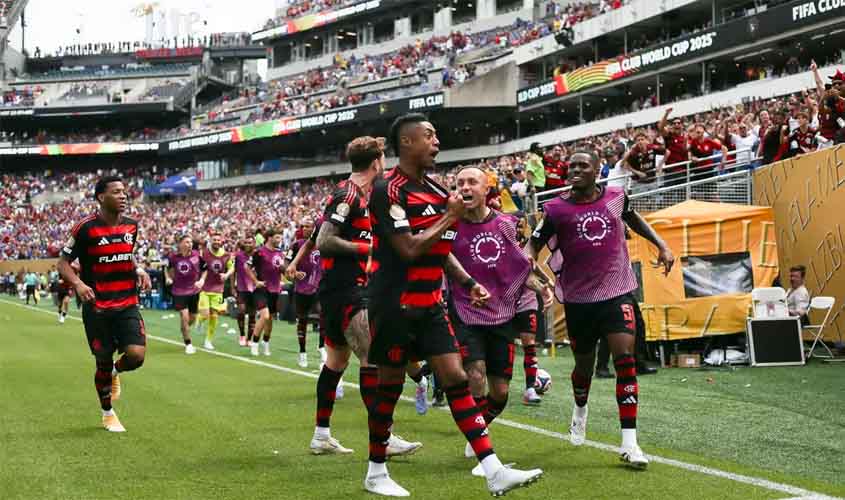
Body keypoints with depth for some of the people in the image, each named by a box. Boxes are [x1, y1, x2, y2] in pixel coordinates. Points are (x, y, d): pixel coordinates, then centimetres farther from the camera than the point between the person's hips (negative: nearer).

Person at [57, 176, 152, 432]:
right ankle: (108, 414, 29)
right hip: (96, 307, -3)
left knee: (136, 355, -13)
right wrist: (78, 284, -24)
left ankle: (115, 372, 25)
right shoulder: (85, 228, -11)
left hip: (127, 304, 3)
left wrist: (139, 271, 2)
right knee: (103, 362, 5)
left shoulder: (131, 226, 5)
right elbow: (63, 263, -5)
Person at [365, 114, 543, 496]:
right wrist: (450, 217, -12)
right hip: (395, 304, -7)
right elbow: (410, 249, -21)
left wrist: (468, 283, 10)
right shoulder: (389, 190, -14)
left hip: (430, 304, 7)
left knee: (456, 379, 0)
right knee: (390, 385, 3)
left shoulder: (435, 190, 11)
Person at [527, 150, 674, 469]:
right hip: (578, 299, 0)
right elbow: (534, 244, 0)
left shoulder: (616, 197, 2)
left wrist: (661, 245, 17)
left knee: (625, 359, -16)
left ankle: (629, 443, -15)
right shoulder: (557, 209, -5)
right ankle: (580, 410, 49)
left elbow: (633, 220, 23)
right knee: (584, 365, 14)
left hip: (617, 293, 0)